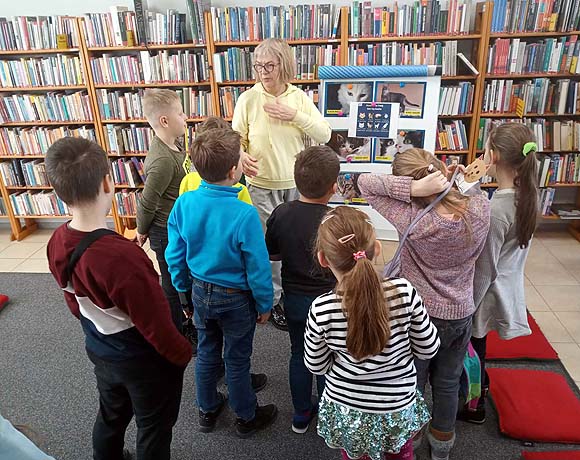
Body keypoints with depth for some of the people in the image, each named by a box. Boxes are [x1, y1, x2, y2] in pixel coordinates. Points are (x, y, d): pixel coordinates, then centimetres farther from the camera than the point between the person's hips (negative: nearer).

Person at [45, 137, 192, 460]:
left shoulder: (57, 244, -13)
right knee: (154, 427, 20)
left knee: (111, 414, 31)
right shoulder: (121, 256, -38)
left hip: (100, 352, 7)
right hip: (145, 360, -7)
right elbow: (155, 323, -27)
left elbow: (75, 304, 3)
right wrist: (184, 353, -8)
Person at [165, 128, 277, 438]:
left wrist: (184, 289, 13)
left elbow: (174, 255, -3)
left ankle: (207, 411, 45)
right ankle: (246, 418, 38)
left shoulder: (184, 203, -14)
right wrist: (264, 305, -4)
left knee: (207, 353, 24)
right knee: (237, 360, 15)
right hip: (235, 298, -4)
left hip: (200, 292, 5)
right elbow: (258, 267, -20)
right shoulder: (244, 214, -29)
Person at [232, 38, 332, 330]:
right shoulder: (248, 99, -7)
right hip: (262, 185, -2)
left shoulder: (299, 97, -1)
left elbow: (325, 136, -6)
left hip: (296, 183, 3)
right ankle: (273, 299, 24)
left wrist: (295, 115, -18)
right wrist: (242, 157, -26)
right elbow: (236, 138, -3)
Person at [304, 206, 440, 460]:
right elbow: (428, 349, -10)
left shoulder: (321, 310, -27)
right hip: (398, 410, 1)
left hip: (345, 413, -1)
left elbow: (316, 366, -9)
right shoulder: (403, 292, -26)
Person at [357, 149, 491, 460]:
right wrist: (465, 187, -3)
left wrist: (413, 188, -32)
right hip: (461, 315, 4)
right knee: (447, 384, 25)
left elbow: (365, 183, -24)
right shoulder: (480, 208, -18)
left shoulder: (412, 220, -31)